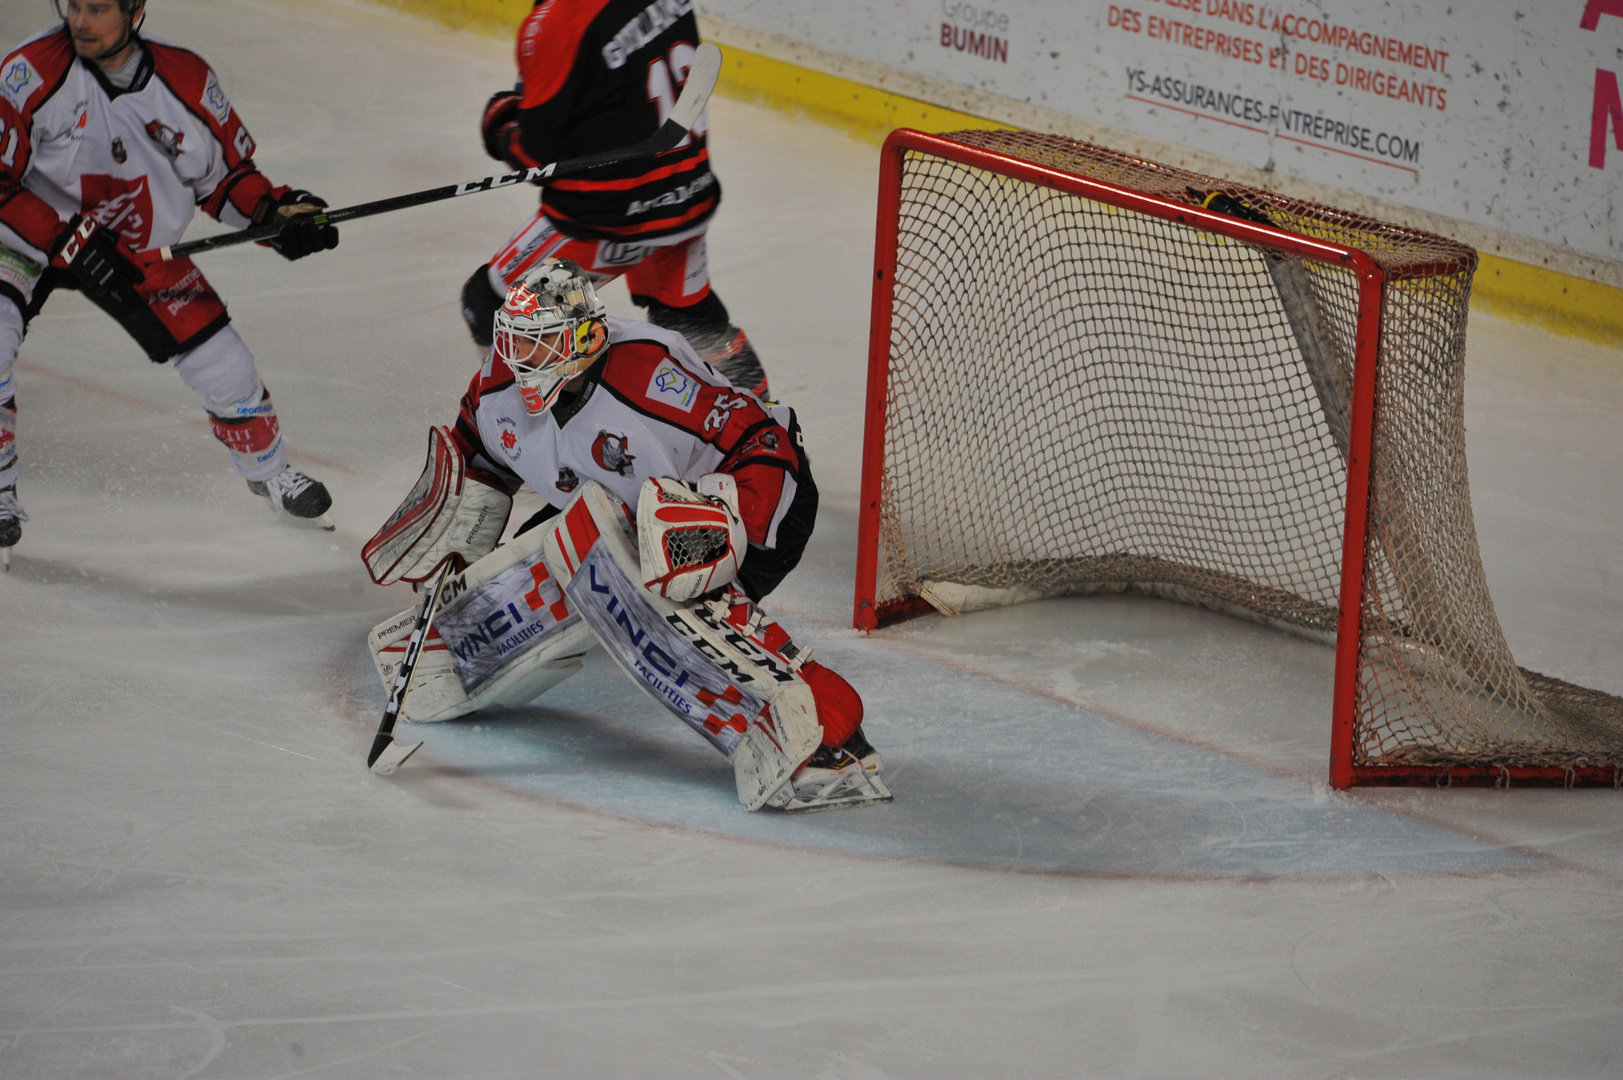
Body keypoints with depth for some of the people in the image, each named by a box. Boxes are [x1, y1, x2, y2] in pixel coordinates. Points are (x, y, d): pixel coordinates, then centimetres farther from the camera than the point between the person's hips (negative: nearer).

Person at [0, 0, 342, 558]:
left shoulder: (187, 80, -15)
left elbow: (225, 174, 0)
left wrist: (276, 212, -18)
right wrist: (68, 242, -31)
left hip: (140, 250, 3)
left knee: (222, 363, 2)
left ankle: (268, 469, 33)